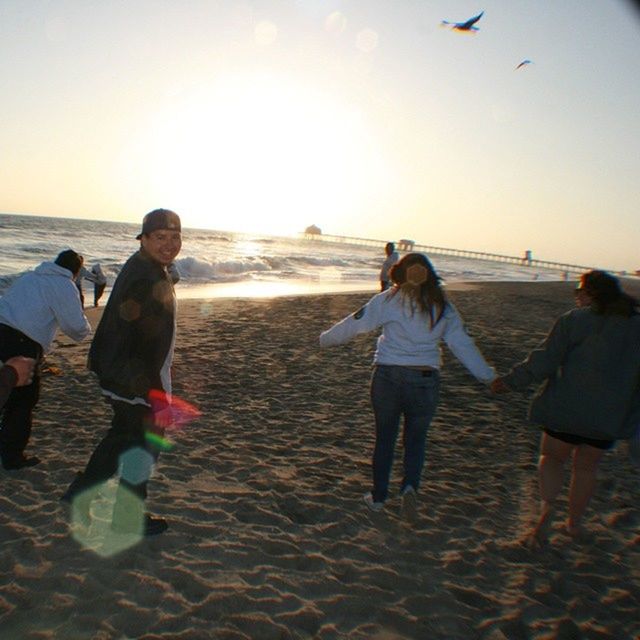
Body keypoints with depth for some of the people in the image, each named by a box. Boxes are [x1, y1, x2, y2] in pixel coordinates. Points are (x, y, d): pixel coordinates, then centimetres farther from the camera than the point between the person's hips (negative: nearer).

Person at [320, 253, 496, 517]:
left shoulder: (388, 299, -1)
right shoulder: (443, 307, 6)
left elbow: (355, 323, 1)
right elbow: (463, 344, 8)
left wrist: (326, 338, 15)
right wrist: (487, 375, 17)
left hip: (388, 376, -1)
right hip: (426, 380, 1)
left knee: (385, 438, 15)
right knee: (416, 439, 18)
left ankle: (378, 496, 24)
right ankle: (410, 485, -4)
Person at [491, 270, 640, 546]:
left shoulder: (574, 320, -9)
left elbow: (544, 361, -12)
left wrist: (510, 381, -2)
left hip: (567, 407, -4)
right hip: (610, 416, 4)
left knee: (551, 457, 14)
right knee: (586, 467, 20)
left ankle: (547, 507, -7)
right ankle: (574, 523, 31)